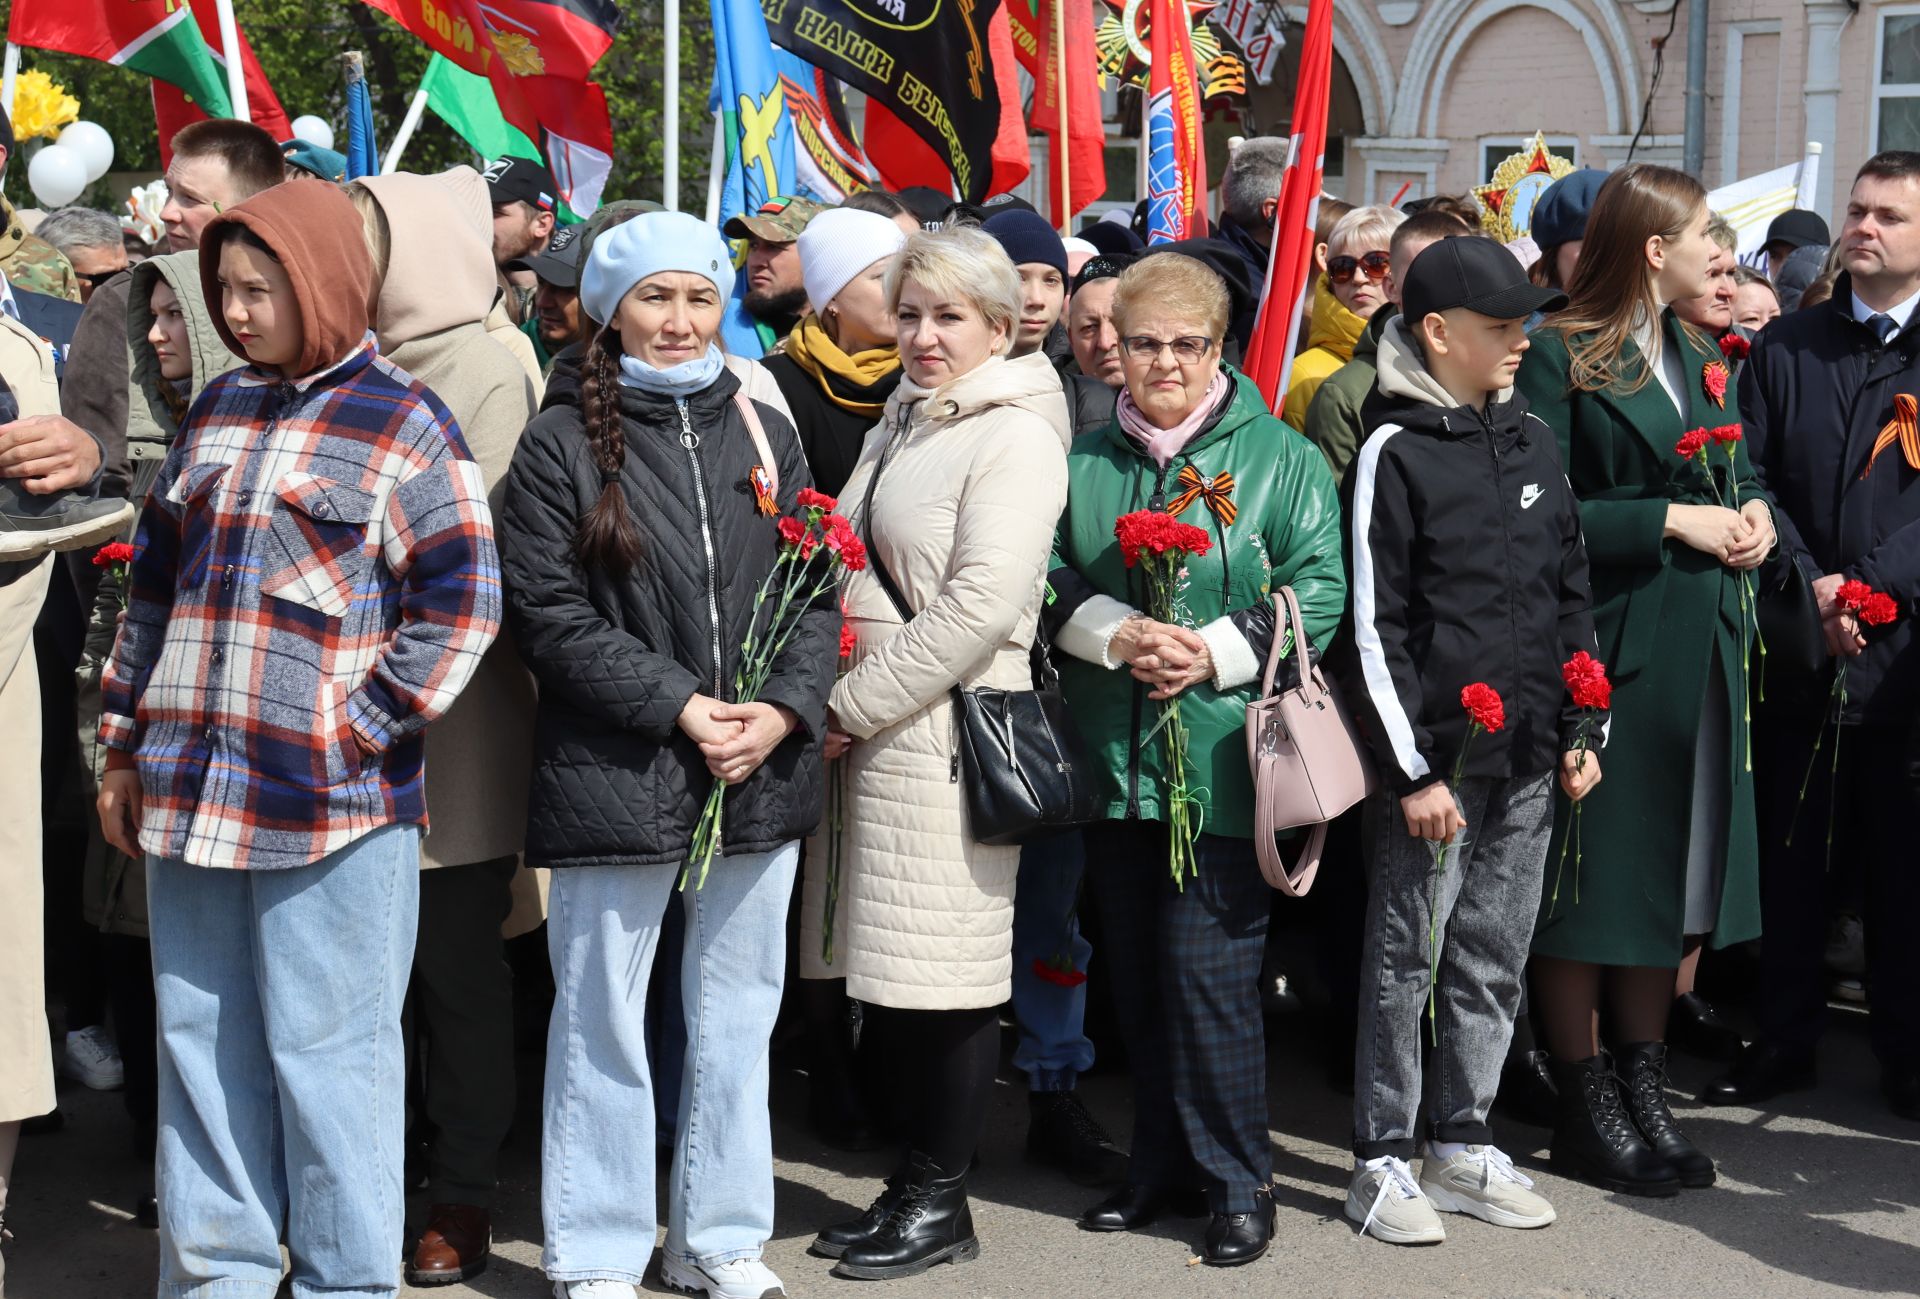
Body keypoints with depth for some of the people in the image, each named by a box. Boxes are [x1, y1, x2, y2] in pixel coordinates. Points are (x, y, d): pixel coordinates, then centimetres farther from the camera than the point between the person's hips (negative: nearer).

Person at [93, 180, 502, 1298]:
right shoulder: (220, 411, 14)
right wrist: (127, 743, 15)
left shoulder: (403, 422, -4)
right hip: (191, 790, 6)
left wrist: (360, 731, -13)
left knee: (325, 1055, 0)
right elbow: (156, 581, 19)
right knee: (201, 1041, 12)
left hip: (334, 806, -6)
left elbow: (461, 602, -9)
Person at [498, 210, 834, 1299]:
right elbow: (552, 613, -8)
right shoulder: (563, 446, -2)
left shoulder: (765, 434, 10)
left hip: (762, 776, 4)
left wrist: (785, 708, -9)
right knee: (604, 1023, 4)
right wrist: (680, 705, -15)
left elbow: (814, 592, 8)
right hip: (616, 775, -4)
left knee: (738, 1017, 13)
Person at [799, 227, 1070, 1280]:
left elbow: (980, 604, -18)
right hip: (874, 733, 8)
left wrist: (853, 705, -14)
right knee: (891, 976, 12)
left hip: (950, 731, -8)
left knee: (944, 975, -1)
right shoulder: (903, 422, 17)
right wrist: (841, 706, 9)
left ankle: (940, 1203, 11)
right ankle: (913, 1182, 23)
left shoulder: (1015, 437, -10)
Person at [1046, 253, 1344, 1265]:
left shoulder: (1281, 458, 1)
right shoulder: (1085, 463, 12)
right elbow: (1048, 582, 7)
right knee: (1136, 978, 11)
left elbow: (1320, 591, -5)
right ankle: (1162, 1166, 24)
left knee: (1209, 977, -5)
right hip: (1117, 762, 4)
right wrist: (1118, 636, -11)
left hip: (1223, 761, -4)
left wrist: (1217, 651, -15)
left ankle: (1237, 1181, 8)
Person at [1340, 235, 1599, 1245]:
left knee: (1494, 961, 12)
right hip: (1436, 751, -6)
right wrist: (1414, 767, -13)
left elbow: (1570, 592, 17)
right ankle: (1384, 1159, 11)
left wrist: (1580, 729, 11)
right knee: (1406, 958, 2)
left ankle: (1462, 1142, 23)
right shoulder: (1393, 450, -8)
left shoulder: (1532, 440, 11)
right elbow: (1374, 625, -11)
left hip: (1527, 757, 6)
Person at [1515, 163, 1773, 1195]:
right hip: (1601, 650, -7)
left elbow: (1746, 475, 23)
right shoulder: (1559, 357, -9)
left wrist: (1756, 515, 1)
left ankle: (1642, 1095, 21)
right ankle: (1586, 1111, 10)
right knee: (1588, 874, 0)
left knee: (1671, 875, 11)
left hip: (1699, 649, 7)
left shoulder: (1698, 358, 15)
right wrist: (1670, 520, -18)